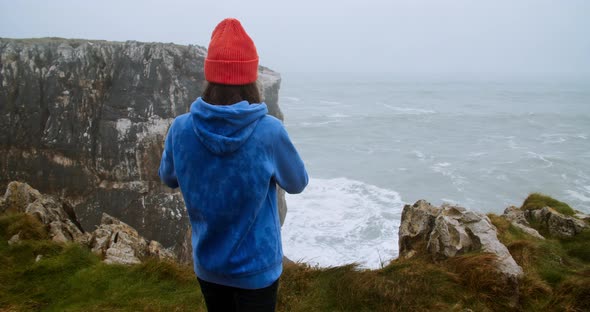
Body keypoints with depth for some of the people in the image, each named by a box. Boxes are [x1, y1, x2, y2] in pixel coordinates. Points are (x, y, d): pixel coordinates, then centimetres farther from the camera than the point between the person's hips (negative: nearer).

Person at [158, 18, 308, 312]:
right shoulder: (269, 131, -24)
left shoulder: (181, 129, -17)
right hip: (256, 267, -2)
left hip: (207, 264, 3)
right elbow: (297, 183, -5)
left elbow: (168, 178, 4)